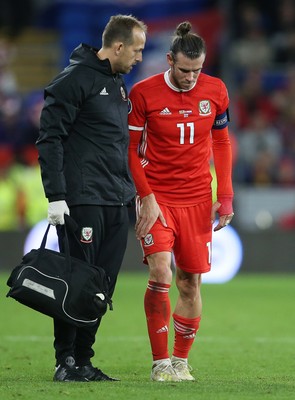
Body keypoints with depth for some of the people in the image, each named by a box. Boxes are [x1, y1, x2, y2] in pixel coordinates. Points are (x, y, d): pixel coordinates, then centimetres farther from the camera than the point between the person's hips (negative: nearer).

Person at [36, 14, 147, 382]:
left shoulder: (118, 85, 18)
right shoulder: (75, 79, -9)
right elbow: (49, 137, -12)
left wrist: (129, 192, 21)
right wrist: (55, 196, -17)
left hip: (116, 204, 8)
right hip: (83, 201, -8)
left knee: (102, 286, 6)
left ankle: (83, 361, 11)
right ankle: (65, 362, 1)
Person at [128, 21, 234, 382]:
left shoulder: (215, 91, 1)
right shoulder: (143, 93, -8)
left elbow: (221, 144, 11)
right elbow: (130, 148, -2)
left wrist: (226, 196, 4)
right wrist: (146, 197, -10)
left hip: (197, 200, 3)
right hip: (156, 196, -3)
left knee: (190, 282, 4)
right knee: (160, 273, -18)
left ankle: (181, 361, 19)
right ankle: (160, 363, -10)